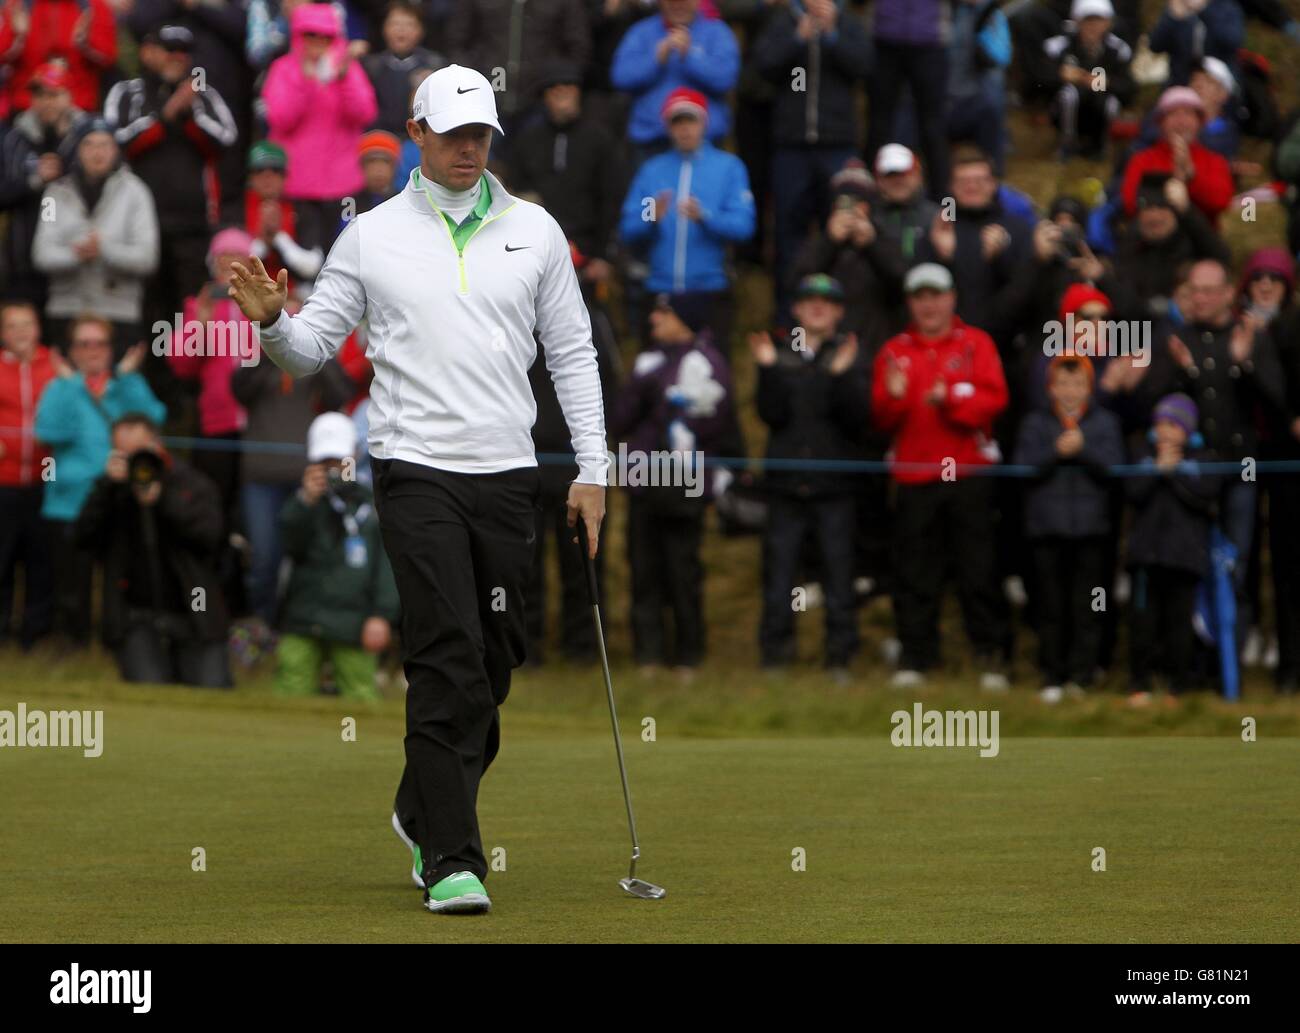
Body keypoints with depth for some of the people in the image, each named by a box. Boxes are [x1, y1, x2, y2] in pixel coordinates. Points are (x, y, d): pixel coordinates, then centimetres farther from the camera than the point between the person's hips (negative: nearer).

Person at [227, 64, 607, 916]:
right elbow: (312, 350, 5)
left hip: (508, 472, 3)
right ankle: (450, 857, -13)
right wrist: (272, 320, -18)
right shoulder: (371, 237, 4)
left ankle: (425, 809, 32)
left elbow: (572, 353, 11)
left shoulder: (535, 232, 9)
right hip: (417, 469, -3)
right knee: (450, 659, -14)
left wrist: (592, 469, 5)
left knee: (497, 659, 8)